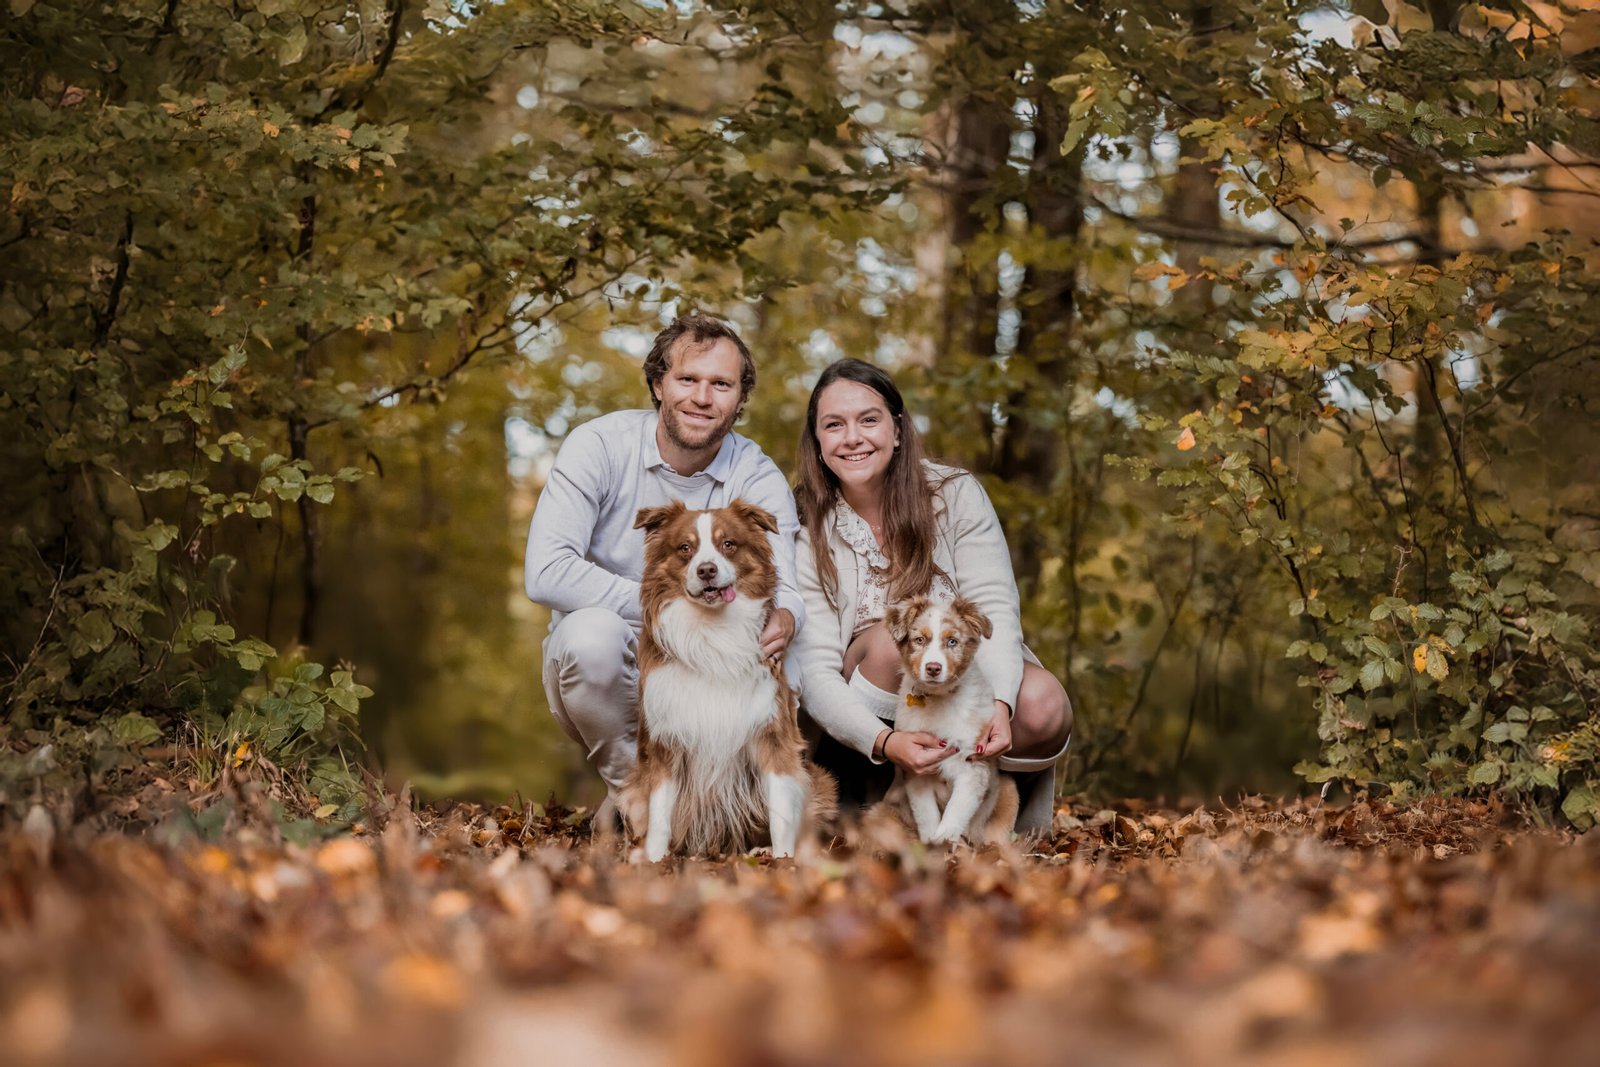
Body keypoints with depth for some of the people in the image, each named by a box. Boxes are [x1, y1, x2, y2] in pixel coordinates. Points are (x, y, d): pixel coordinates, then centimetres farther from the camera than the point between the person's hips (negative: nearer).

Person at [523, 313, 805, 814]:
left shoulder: (758, 479, -5)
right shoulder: (599, 445, -13)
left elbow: (782, 588, -18)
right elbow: (546, 573, -24)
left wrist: (784, 617, -44)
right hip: (598, 672, -2)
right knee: (593, 631, -36)